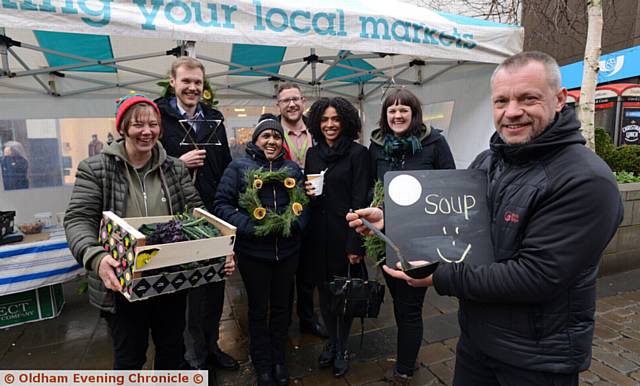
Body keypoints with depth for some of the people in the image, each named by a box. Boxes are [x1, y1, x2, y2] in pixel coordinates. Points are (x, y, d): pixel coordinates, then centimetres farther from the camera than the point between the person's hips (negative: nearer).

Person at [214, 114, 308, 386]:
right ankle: (262, 364, 35)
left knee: (281, 305, 18)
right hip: (253, 251, -3)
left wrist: (293, 223, -14)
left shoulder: (293, 169, 7)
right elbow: (222, 205, -10)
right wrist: (251, 226, -20)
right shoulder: (238, 167, -4)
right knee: (259, 309, 13)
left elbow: (304, 202, 6)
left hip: (287, 250, 3)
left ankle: (279, 359, 39)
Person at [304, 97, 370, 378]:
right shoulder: (312, 154, 8)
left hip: (344, 233, -4)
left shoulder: (357, 153, -7)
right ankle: (331, 341, 36)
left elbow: (359, 200, -10)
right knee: (323, 289, 14)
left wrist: (355, 244, -14)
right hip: (318, 234, 5)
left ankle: (342, 348, 30)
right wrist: (307, 193, -7)